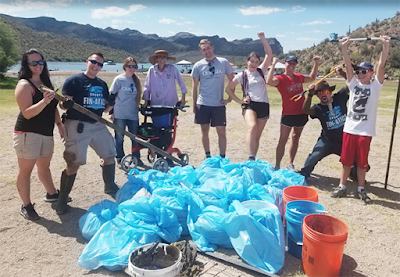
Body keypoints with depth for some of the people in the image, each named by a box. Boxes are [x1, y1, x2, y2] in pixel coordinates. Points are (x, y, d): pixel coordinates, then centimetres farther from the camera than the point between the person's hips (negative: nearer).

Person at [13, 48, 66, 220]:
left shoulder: (46, 82, 10)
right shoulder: (24, 85, -13)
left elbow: (53, 107, 18)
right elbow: (27, 113, -22)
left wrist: (59, 124, 13)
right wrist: (43, 101, -35)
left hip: (46, 133, 8)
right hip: (27, 134, -7)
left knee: (44, 167, 22)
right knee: (25, 170, 2)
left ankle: (51, 193, 39)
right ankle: (26, 206, 12)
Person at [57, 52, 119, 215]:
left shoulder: (102, 84, 14)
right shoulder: (74, 81, -6)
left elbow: (106, 104, 20)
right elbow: (63, 103, -11)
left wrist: (109, 107, -3)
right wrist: (67, 104, -34)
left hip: (98, 125, 7)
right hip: (77, 125, -6)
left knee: (110, 156, 13)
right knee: (73, 164, -5)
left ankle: (110, 187, 35)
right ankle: (62, 200, 11)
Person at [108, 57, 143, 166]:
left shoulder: (136, 80, 8)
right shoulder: (119, 79, -5)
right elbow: (111, 96, -2)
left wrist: (139, 108, 19)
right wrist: (111, 112, -4)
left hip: (133, 114, 4)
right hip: (119, 115, -4)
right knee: (119, 137, 6)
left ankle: (137, 158, 20)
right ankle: (120, 159, 19)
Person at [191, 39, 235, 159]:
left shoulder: (223, 62, 1)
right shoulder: (198, 65, 2)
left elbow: (232, 80, 8)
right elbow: (194, 86, 6)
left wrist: (229, 98, 0)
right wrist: (194, 104, 4)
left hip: (219, 104, -1)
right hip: (203, 104, 1)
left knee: (221, 132, -1)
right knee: (205, 131, 9)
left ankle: (222, 158, 11)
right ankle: (207, 156, 23)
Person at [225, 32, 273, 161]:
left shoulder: (261, 71, 9)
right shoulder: (242, 75, 3)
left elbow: (269, 54, 1)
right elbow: (228, 89, 8)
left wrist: (263, 38, -6)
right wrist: (239, 101, 0)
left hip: (264, 106, 4)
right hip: (249, 105, -3)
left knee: (257, 136, 6)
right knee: (252, 127, -32)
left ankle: (253, 160, 17)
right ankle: (251, 158, -36)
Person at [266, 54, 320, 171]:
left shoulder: (299, 77, 9)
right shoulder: (281, 78, -10)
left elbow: (312, 78, 30)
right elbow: (269, 81, -32)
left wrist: (316, 64, 22)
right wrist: (273, 64, -27)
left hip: (301, 113, 7)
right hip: (288, 114, -6)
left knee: (295, 138, 14)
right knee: (283, 140, -3)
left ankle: (290, 164, 25)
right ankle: (277, 166, 3)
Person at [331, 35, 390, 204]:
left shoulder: (375, 86, 1)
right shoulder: (353, 84, 6)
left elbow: (381, 65, -11)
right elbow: (348, 66, -3)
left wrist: (385, 46, -21)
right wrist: (344, 48, -13)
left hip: (365, 131, -2)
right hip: (349, 128, 2)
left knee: (362, 162, 7)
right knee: (346, 160, 9)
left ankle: (361, 189, 22)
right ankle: (342, 187, 21)